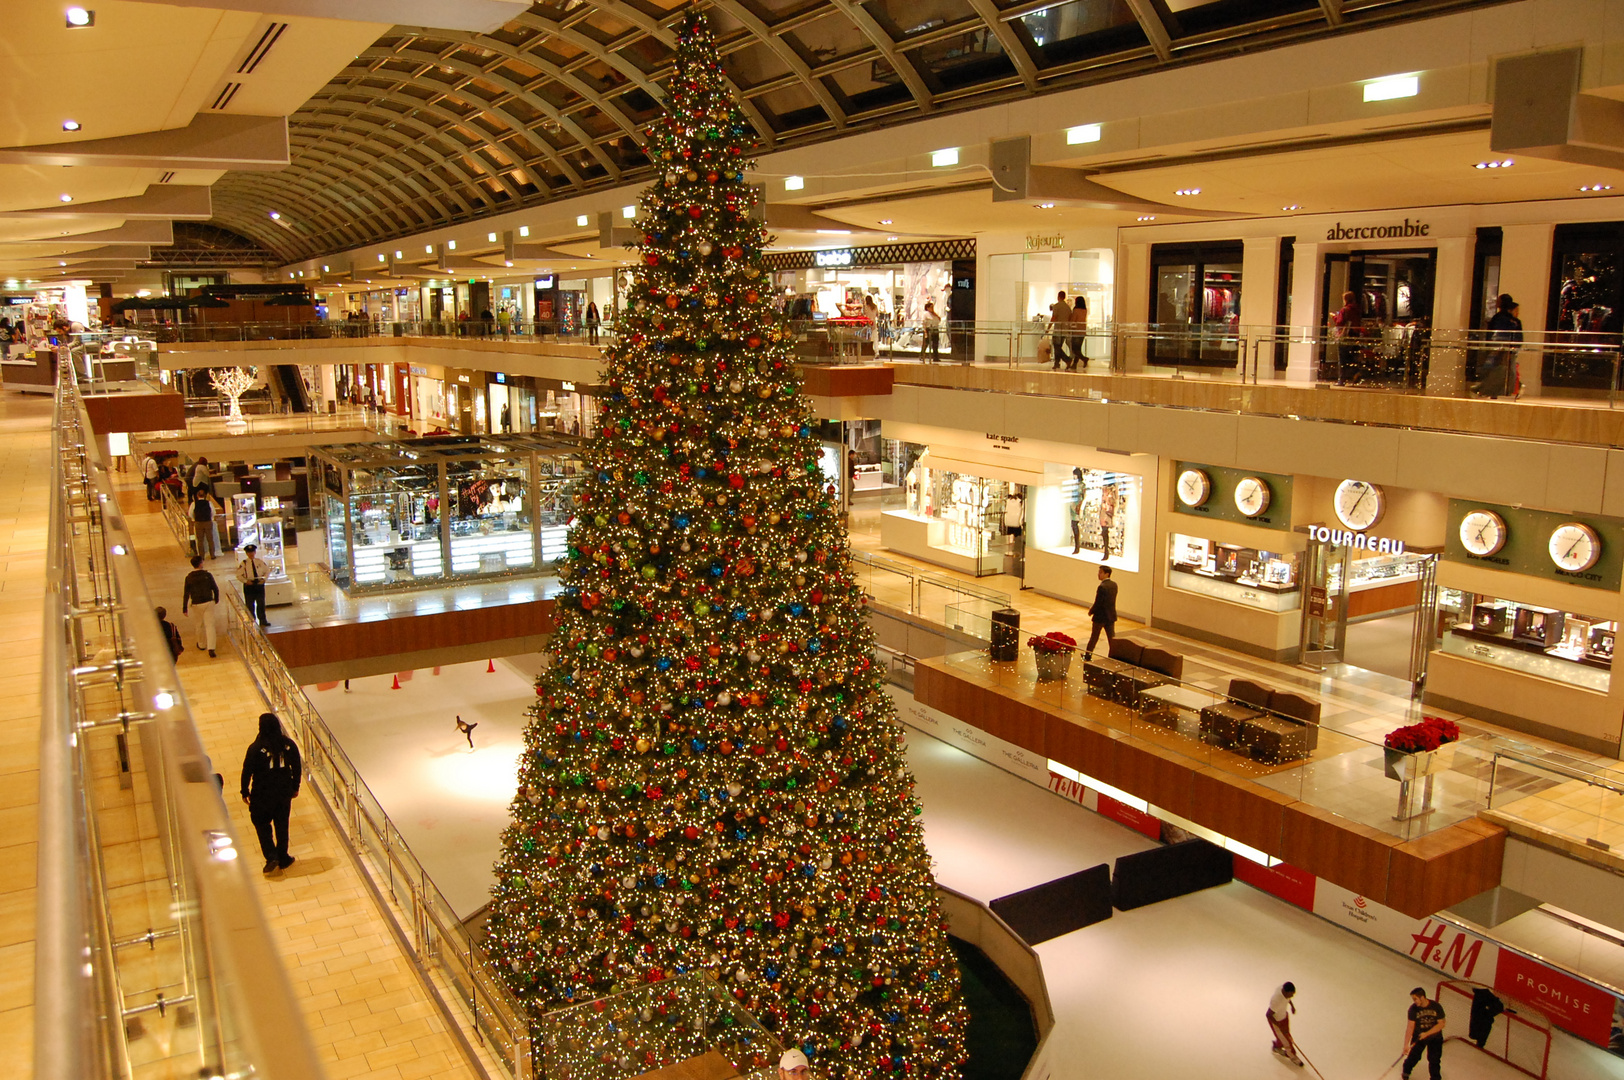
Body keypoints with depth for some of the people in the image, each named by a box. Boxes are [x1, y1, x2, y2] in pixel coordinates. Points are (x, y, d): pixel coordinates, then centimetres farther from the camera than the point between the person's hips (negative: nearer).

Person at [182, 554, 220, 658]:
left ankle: (201, 644, 36)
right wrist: (216, 599, 18)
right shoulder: (208, 575, -9)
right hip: (208, 603, -1)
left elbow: (186, 594, -5)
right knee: (210, 625, -1)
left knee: (198, 625, 19)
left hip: (196, 604, 1)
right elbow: (215, 589, -1)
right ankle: (211, 648, -11)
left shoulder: (189, 578, -7)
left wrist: (184, 608, 2)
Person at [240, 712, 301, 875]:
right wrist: (295, 787, 15)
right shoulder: (288, 744, -7)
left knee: (262, 824, 14)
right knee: (282, 825, 16)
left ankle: (271, 857, 2)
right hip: (284, 792, 3)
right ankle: (283, 858, 24)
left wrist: (245, 792, 4)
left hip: (262, 794, -3)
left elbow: (247, 771, -11)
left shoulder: (256, 748, -18)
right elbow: (297, 768, 1)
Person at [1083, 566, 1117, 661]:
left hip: (1100, 616, -6)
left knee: (1094, 637, 10)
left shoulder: (1102, 587, -23)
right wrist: (1093, 607, 10)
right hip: (1111, 615, 6)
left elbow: (1098, 603, -22)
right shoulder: (1114, 585, 3)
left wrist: (1091, 611, -4)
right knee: (1112, 637, 9)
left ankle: (1088, 655, 24)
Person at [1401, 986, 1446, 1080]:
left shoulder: (1436, 1007, -18)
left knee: (1434, 1060, 3)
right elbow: (1410, 1026, -17)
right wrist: (1406, 1045, -20)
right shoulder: (1413, 1008, -18)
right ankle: (1406, 1072, 29)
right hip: (1418, 1037, 0)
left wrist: (1427, 1033, -23)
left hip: (1435, 1038, 0)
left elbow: (1441, 1024, -15)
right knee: (1413, 1056, 2)